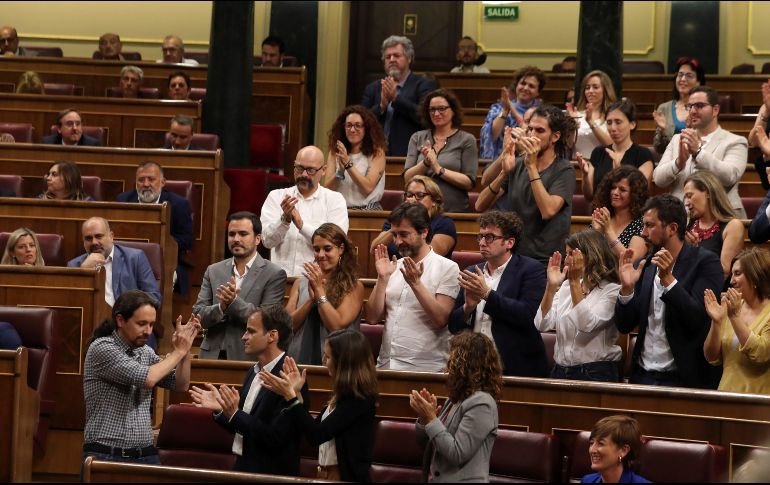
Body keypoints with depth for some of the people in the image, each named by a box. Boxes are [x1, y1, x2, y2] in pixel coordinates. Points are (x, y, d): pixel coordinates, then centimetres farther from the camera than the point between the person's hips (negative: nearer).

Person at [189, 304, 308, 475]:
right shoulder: (254, 372, 8)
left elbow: (276, 438, -22)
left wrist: (235, 414, -24)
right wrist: (220, 409, 1)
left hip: (271, 474, -8)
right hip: (244, 468, 8)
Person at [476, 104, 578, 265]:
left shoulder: (564, 170, -5)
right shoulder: (517, 165, 7)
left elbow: (548, 211, -22)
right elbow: (480, 206, -1)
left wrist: (532, 166, -20)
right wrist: (504, 173, -15)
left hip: (547, 260, -4)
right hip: (515, 256, 4)